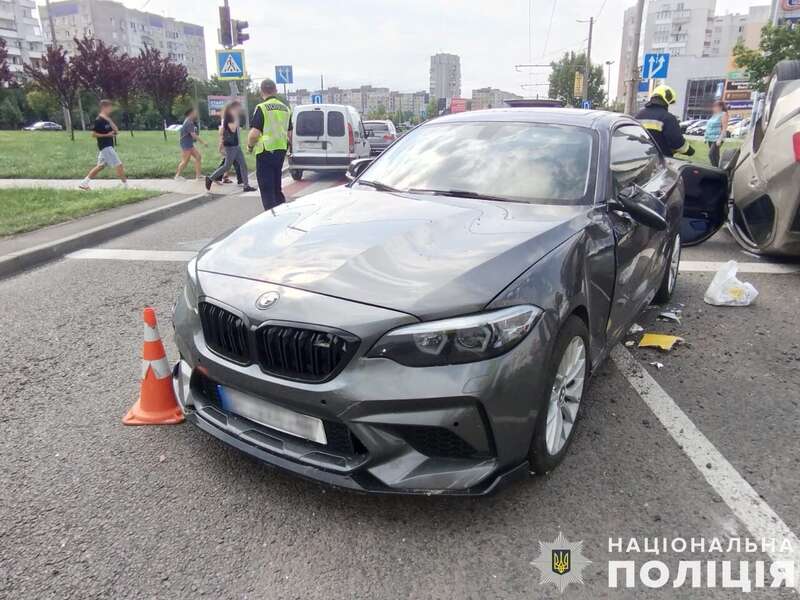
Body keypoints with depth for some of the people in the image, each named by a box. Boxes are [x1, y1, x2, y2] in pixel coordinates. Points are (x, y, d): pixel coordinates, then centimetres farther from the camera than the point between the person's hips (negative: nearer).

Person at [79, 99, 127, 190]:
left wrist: (109, 120, -4)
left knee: (100, 166, 15)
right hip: (105, 146, -10)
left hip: (109, 146, 10)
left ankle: (84, 183, 21)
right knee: (119, 165, -9)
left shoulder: (107, 119, 12)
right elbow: (93, 134, -14)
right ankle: (126, 185, -3)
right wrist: (107, 135, -20)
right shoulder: (99, 120, -14)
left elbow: (116, 130, 9)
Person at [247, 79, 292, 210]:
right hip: (281, 151, 7)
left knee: (266, 188, -1)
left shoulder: (262, 108, -11)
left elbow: (254, 133, -18)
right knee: (277, 187, 18)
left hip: (266, 152, -7)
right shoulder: (286, 109, 10)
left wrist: (249, 146, -1)